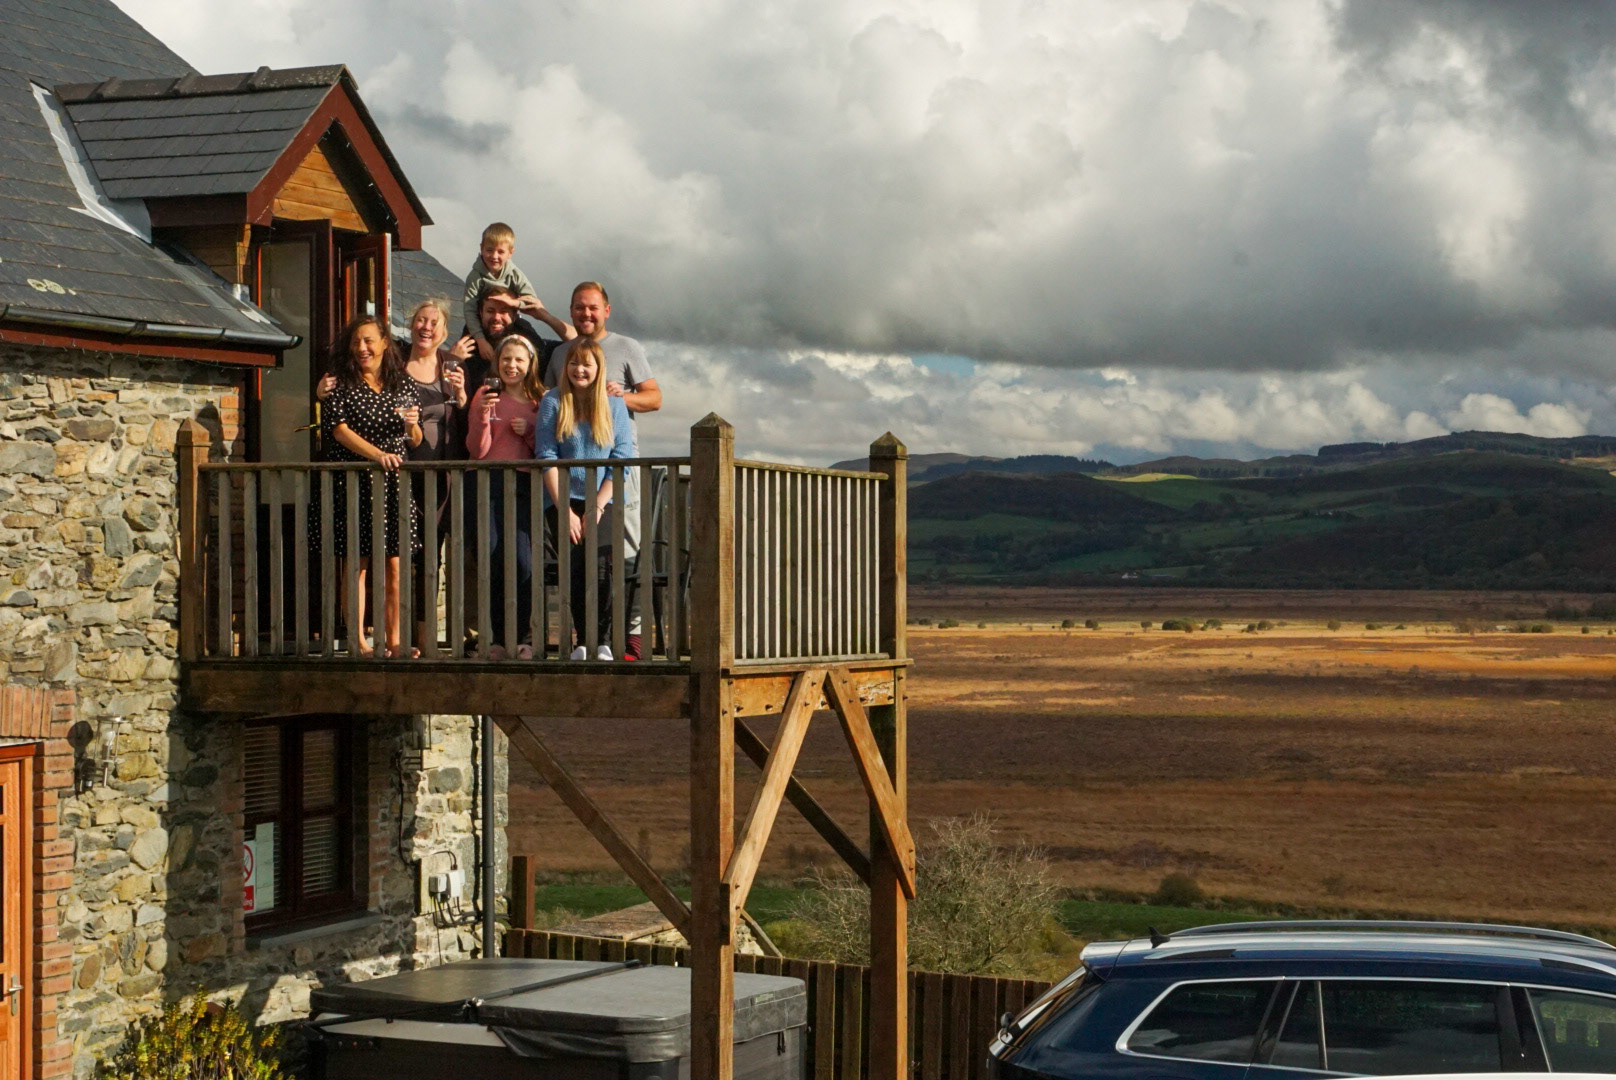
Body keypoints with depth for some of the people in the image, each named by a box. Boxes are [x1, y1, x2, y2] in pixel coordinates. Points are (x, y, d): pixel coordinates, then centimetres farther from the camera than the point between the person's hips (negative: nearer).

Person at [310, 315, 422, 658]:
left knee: (394, 565, 1)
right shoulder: (340, 385, 2)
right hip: (353, 484, -3)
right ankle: (358, 641, 1)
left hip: (394, 487, 3)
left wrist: (412, 426, -8)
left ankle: (394, 641, 6)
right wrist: (376, 454, -22)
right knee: (356, 564, -2)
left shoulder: (404, 385, 12)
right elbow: (339, 429, -10)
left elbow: (416, 442, 16)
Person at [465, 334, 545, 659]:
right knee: (493, 561, -6)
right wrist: (483, 416, -11)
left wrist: (530, 434, -2)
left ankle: (524, 637, -5)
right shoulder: (486, 396, 10)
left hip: (525, 485, 0)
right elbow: (477, 450, 4)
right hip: (490, 483, 0)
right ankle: (499, 637, 4)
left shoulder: (540, 400, 13)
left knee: (522, 560, -15)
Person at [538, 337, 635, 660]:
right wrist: (565, 510, -7)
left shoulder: (614, 405, 9)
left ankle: (602, 641, -14)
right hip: (564, 499, 0)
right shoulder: (553, 402, 6)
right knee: (577, 564, -19)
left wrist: (598, 506, -8)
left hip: (603, 501, 0)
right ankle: (582, 642, -14)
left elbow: (622, 459, 3)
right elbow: (547, 458, 1)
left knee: (601, 564, -20)